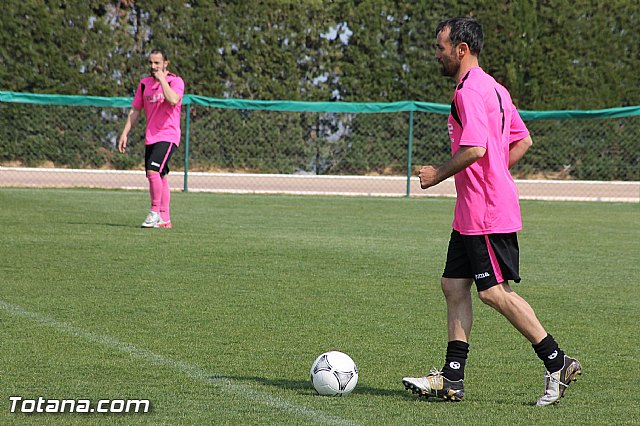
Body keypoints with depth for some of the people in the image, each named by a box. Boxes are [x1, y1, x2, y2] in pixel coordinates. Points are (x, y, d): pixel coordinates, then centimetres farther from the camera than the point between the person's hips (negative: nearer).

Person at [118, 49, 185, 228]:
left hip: (168, 135, -6)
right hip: (150, 137, 6)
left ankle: (155, 213, -13)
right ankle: (164, 219, 11)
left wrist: (162, 79, -17)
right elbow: (135, 111, 17)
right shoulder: (144, 83, 13)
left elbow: (173, 100, -27)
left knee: (154, 171, -21)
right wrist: (125, 133, 11)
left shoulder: (175, 81, -6)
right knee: (160, 177, 8)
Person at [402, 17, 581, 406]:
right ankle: (452, 378, 9)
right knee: (454, 285, 9)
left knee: (495, 292, -7)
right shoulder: (493, 88, 16)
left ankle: (558, 363, -1)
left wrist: (437, 174, -13)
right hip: (470, 213, 10)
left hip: (487, 213, -10)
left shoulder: (470, 91, -16)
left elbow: (475, 148, -26)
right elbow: (523, 141, 21)